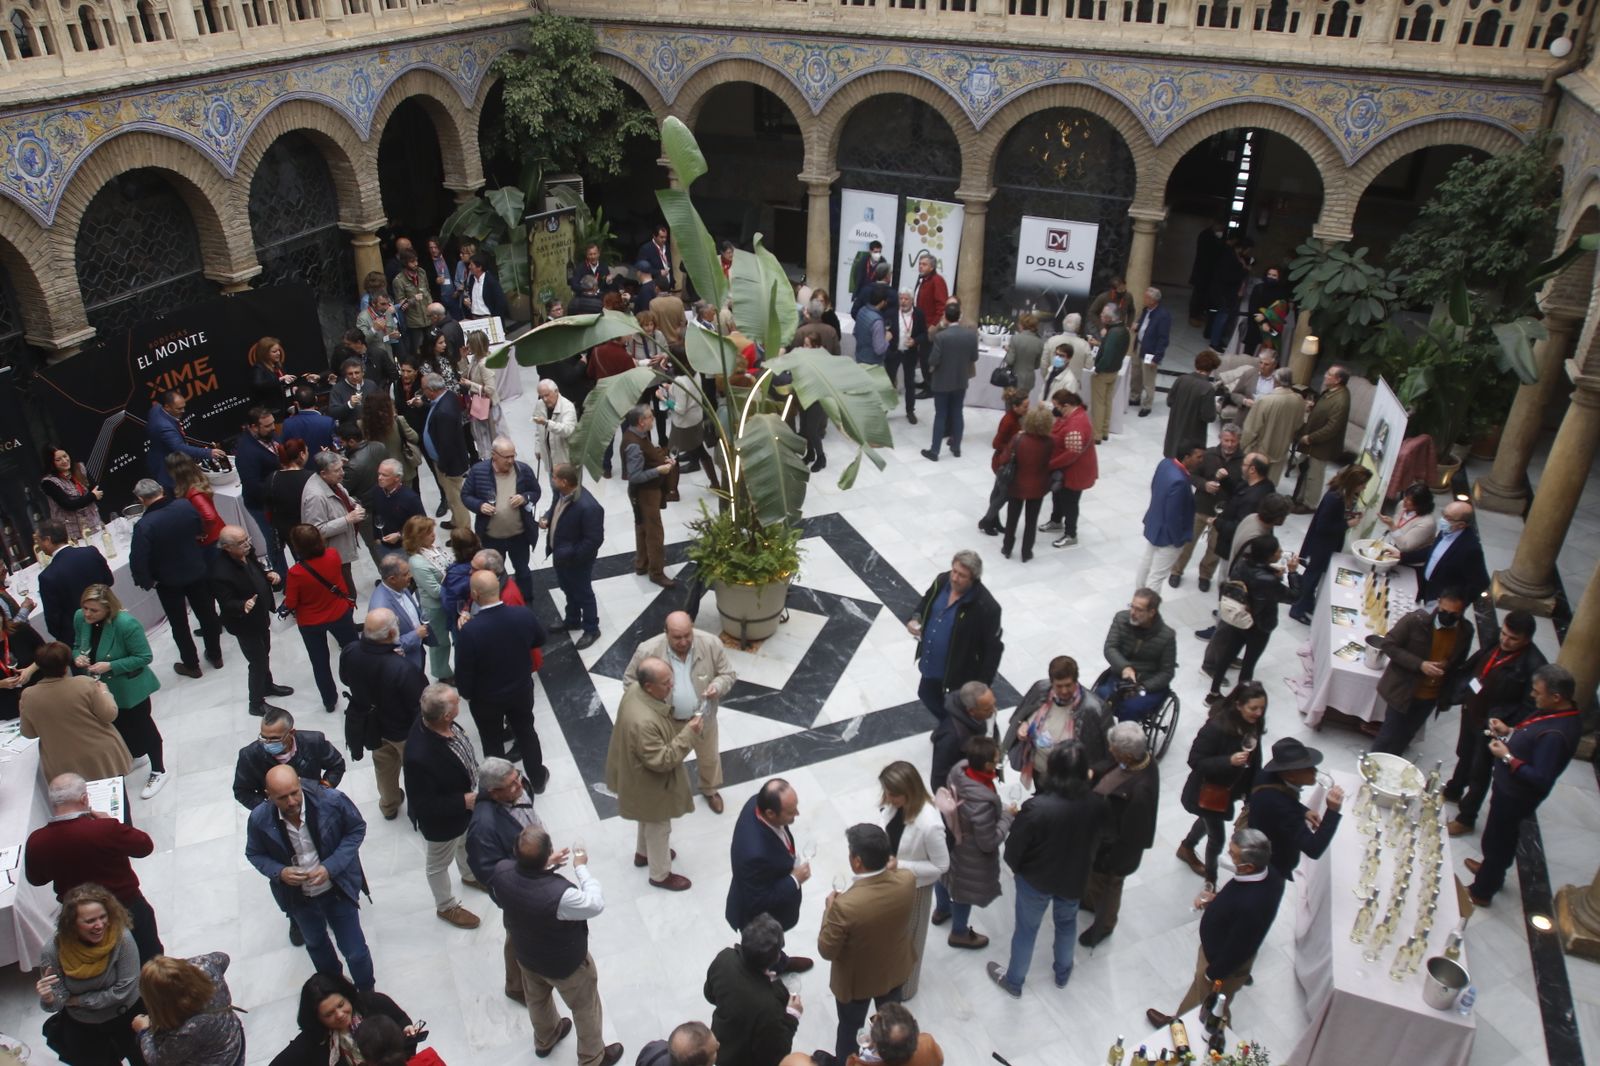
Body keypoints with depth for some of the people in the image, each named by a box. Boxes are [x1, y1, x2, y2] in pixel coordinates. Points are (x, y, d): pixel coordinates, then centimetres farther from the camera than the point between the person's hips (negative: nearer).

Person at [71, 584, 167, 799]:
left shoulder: (126, 624, -31)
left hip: (130, 688, -6)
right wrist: (77, 657, -15)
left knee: (141, 727, 10)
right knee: (120, 726, 25)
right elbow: (77, 646, 8)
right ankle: (134, 755, 53)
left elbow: (144, 657, -24)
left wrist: (110, 666, -30)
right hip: (102, 688, 6)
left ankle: (158, 771, 29)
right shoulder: (80, 618, -11)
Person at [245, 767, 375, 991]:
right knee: (316, 945, 30)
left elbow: (357, 829, -12)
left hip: (338, 888, -2)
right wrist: (279, 872, -24)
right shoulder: (260, 819, -23)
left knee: (355, 951, 9)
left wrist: (331, 867, -24)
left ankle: (367, 993, 41)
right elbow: (254, 854, -3)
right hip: (298, 896, 2)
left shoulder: (332, 800, -29)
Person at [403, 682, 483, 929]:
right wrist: (465, 801, -28)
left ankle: (470, 876, 64)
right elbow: (424, 805, -32)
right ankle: (446, 907, 50)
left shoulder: (434, 721, -23)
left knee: (466, 844, 35)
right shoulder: (420, 756, -46)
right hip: (442, 819, -7)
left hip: (465, 804, 7)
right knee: (439, 862, 24)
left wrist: (474, 776, 10)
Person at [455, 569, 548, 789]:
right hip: (522, 690, 3)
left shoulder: (469, 630, -32)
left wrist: (466, 694, 0)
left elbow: (463, 671, -20)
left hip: (486, 699, -3)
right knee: (526, 732, 26)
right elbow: (540, 639, -1)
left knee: (493, 742, 22)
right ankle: (537, 778, 44)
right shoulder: (524, 614, -23)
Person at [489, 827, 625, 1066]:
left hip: (525, 955, 5)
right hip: (566, 963, -5)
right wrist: (581, 868, -15)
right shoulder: (560, 894, -45)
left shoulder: (501, 871, -30)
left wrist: (545, 865, -5)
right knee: (585, 1008, 25)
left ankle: (544, 1040, 63)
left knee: (537, 998, 35)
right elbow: (596, 905, -25)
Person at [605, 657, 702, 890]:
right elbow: (662, 761, -33)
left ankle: (643, 852, 59)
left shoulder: (635, 689, -15)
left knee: (648, 820, 33)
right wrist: (689, 734, -32)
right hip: (651, 783, -9)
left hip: (644, 774, 9)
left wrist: (682, 725, -5)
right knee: (658, 826, 17)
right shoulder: (643, 722, -44)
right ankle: (660, 875, 41)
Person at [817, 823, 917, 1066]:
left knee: (850, 1028, 26)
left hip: (856, 981, -4)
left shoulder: (845, 905, -42)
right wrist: (888, 870, 4)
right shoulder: (907, 880, -27)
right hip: (895, 969, 4)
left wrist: (829, 910, -12)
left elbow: (826, 951, -24)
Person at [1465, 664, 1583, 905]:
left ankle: (1481, 891, 32)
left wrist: (1507, 757, -27)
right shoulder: (1556, 712, -7)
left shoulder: (1556, 734, -36)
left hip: (1515, 797, -9)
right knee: (1503, 836, 30)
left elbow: (1541, 779, -33)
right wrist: (1508, 732, -2)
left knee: (1497, 838, 12)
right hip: (1509, 787, 9)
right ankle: (1492, 869, 54)